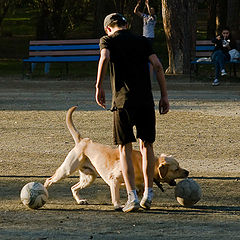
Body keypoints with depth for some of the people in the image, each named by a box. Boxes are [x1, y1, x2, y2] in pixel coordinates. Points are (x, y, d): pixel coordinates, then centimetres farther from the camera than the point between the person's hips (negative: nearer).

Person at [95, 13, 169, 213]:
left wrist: (99, 87, -10)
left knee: (125, 148, 2)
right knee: (146, 145, 14)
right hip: (146, 100, 3)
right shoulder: (143, 41, 15)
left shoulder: (108, 40, 8)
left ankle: (132, 196, -7)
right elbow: (158, 65, 4)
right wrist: (164, 96, 5)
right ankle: (148, 194, 14)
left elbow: (105, 58, -14)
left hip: (123, 100, -3)